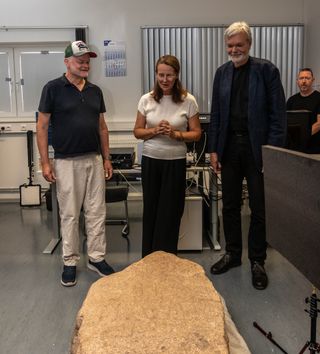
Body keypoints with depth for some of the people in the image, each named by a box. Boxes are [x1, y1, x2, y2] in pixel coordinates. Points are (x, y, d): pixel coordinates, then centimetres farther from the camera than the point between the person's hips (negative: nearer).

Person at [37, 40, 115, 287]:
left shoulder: (95, 91, 9)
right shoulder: (53, 88, -5)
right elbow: (42, 126, -5)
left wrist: (106, 158, 9)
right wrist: (45, 162, -10)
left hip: (95, 160, 4)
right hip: (67, 162, -4)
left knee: (97, 212, 9)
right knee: (69, 214, 6)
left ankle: (97, 258, 22)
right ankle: (70, 262, 20)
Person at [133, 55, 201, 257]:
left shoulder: (188, 101, -5)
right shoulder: (147, 100, 1)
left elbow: (196, 133, -1)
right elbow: (137, 132, 6)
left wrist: (175, 134, -18)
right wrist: (154, 131, -14)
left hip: (175, 162, -1)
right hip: (150, 160, 2)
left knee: (170, 213, 5)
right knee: (151, 210, 9)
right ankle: (148, 260, 24)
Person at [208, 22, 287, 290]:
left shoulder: (266, 70, -4)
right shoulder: (222, 73, 8)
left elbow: (278, 114, -7)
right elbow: (216, 114, 9)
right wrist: (214, 149, 4)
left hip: (257, 148, -4)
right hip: (229, 147, 4)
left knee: (259, 209, 6)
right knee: (230, 206, 12)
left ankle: (257, 261, 21)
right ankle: (232, 254, 28)